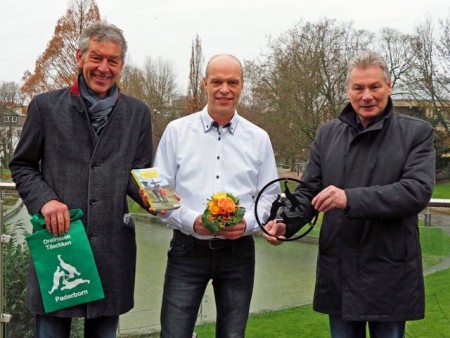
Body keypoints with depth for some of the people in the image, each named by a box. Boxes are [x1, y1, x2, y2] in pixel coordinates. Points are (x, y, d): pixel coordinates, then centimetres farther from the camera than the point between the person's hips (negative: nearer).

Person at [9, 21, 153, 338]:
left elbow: (139, 173, 11)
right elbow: (22, 166, 7)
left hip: (112, 247, 2)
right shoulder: (45, 106, 4)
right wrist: (44, 199, -11)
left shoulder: (137, 113, 8)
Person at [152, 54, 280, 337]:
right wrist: (191, 221, -16)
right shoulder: (177, 131, 1)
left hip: (238, 251, 2)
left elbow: (270, 198, 7)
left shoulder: (259, 138, 5)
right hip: (187, 249, -1)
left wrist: (247, 223, -13)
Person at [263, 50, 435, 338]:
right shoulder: (328, 133, 8)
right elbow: (308, 191, 8)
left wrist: (351, 199, -27)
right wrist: (285, 223, -12)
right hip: (339, 273, 3)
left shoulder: (416, 133, -4)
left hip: (390, 275, -3)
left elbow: (418, 190, -17)